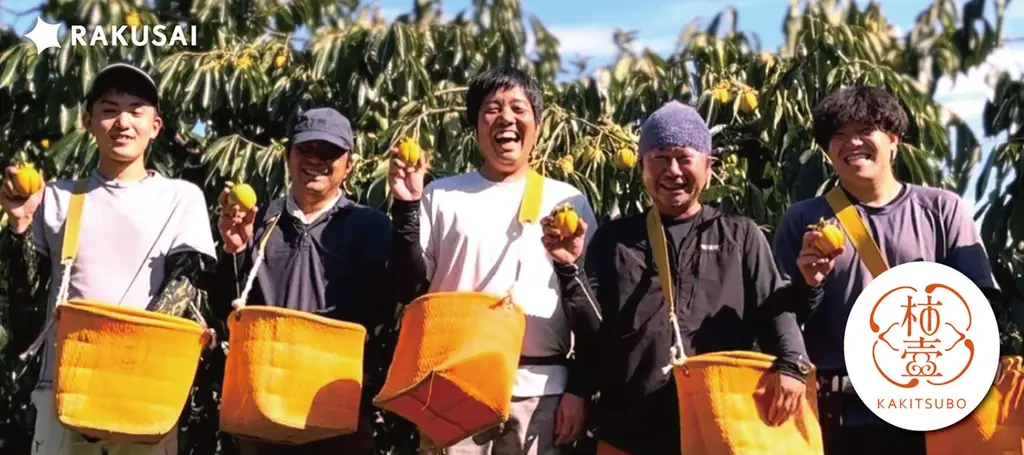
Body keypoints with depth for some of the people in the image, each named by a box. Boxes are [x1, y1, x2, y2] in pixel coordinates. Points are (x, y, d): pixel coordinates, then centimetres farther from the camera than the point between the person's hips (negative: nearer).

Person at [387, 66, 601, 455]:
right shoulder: (442, 196, 7)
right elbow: (411, 291, 2)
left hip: (540, 389, 1)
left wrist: (580, 388, 2)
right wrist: (407, 206, -6)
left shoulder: (568, 201, 9)